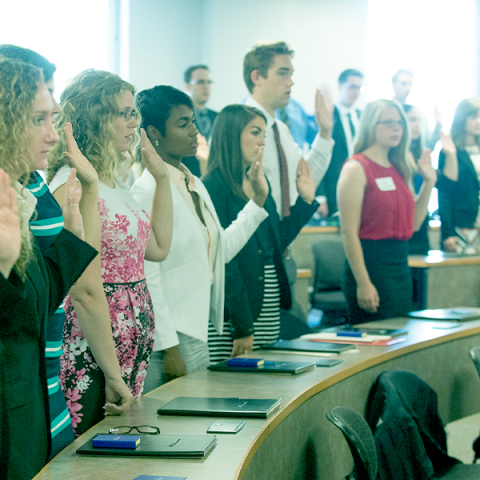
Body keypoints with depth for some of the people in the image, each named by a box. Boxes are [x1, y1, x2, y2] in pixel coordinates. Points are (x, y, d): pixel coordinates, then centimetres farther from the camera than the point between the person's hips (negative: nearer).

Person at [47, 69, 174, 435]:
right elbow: (86, 291, -21)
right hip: (94, 363, -9)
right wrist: (112, 375, -22)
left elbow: (158, 248, 22)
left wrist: (162, 178, 17)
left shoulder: (113, 183, 13)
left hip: (132, 353, 9)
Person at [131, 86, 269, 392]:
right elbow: (146, 277, -18)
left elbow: (221, 249, 20)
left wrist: (258, 200, 17)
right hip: (171, 337, -9)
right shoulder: (149, 190, -14)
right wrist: (168, 348, -19)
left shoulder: (195, 185, 13)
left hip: (197, 334, 9)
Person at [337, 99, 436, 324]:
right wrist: (363, 284, -19)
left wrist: (429, 183, 9)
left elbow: (413, 223, 18)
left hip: (401, 265, 8)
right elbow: (349, 232, -15)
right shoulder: (356, 168, -10)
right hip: (371, 264, -8)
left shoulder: (397, 168, 12)